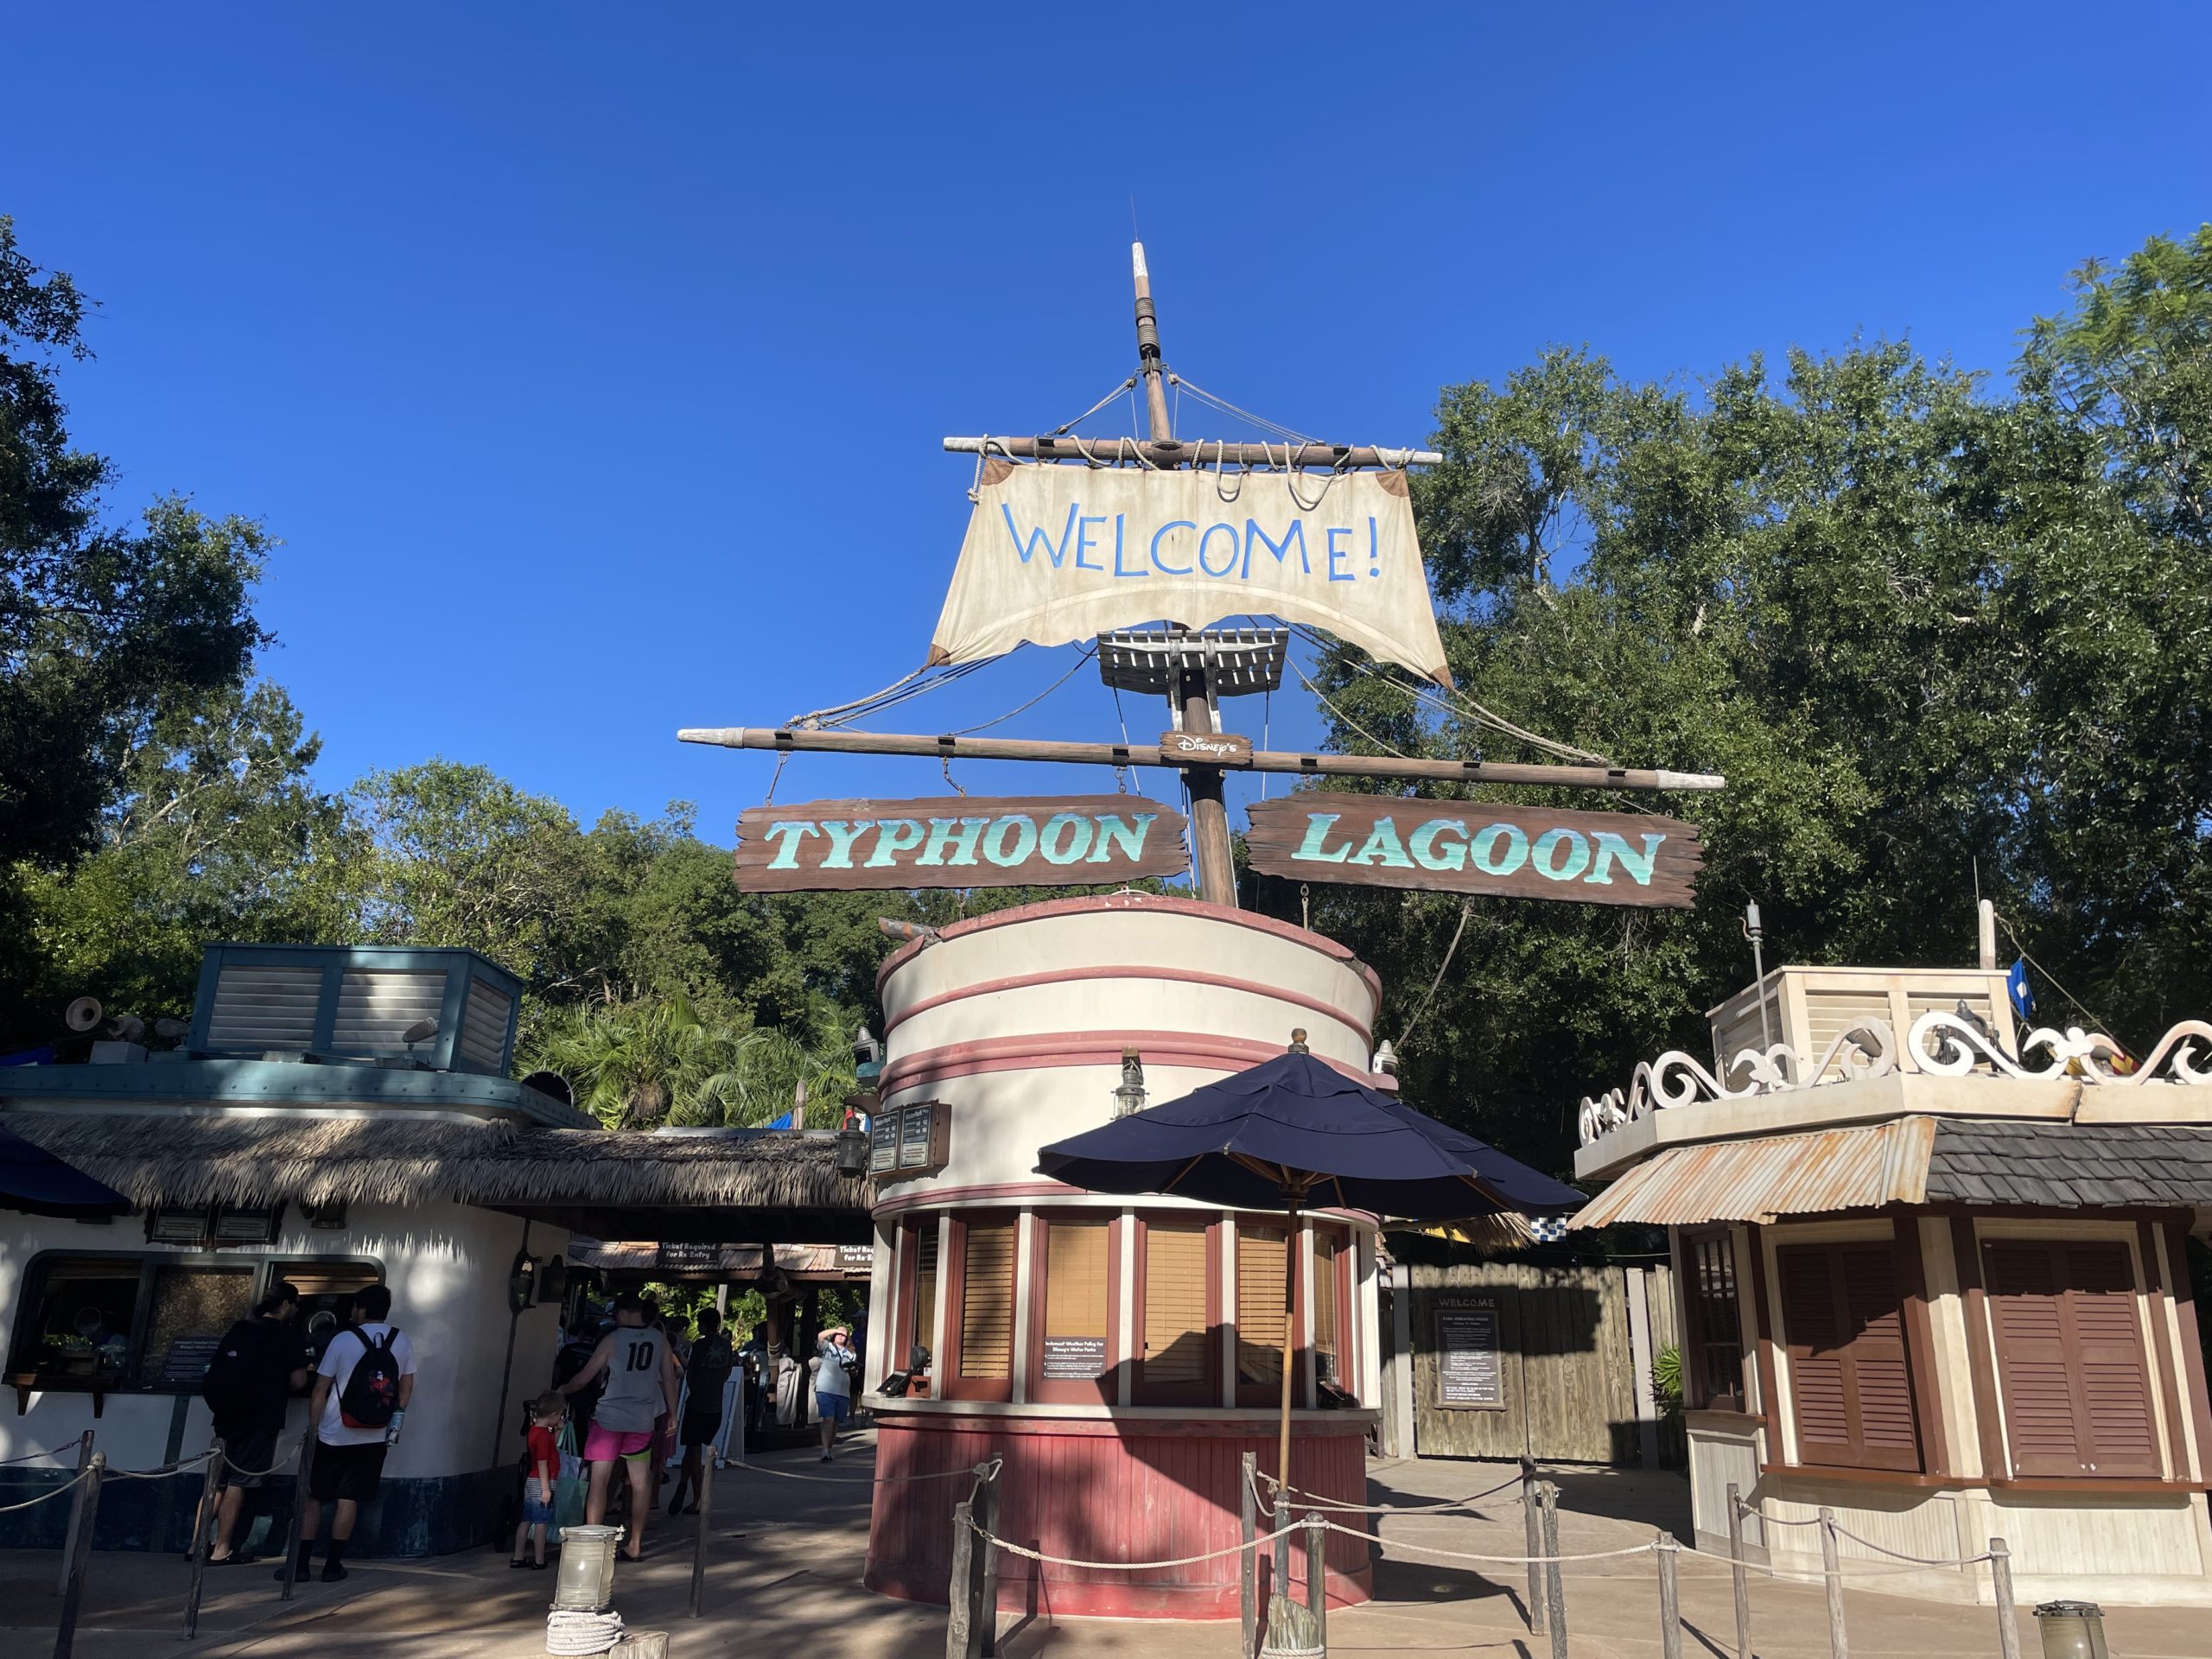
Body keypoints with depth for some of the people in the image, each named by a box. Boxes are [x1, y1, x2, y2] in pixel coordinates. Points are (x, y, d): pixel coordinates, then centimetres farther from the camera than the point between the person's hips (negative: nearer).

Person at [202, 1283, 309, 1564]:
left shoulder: (238, 1330, 12)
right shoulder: (286, 1336, -7)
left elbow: (215, 1372, 18)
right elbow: (299, 1380, -12)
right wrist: (281, 1389, 8)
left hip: (226, 1414, 6)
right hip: (260, 1419, -6)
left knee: (217, 1481, 15)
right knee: (239, 1483, -2)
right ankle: (221, 1550, 0)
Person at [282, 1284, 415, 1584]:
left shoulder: (343, 1340, -9)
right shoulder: (402, 1342, 1)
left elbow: (320, 1390, -6)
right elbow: (407, 1386, 9)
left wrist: (312, 1430, 2)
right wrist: (396, 1417, 20)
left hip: (334, 1435, -2)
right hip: (375, 1438, 2)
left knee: (314, 1497, 10)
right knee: (349, 1499, 8)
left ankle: (301, 1564, 11)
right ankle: (333, 1565, 9)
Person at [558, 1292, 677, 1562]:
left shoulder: (612, 1340, -6)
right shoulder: (659, 1340, 4)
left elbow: (584, 1378, 0)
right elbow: (669, 1380, 8)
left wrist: (563, 1390, 19)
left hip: (609, 1418, -3)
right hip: (642, 1421, 3)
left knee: (599, 1481, 1)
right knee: (639, 1483, 9)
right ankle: (635, 1545, 14)